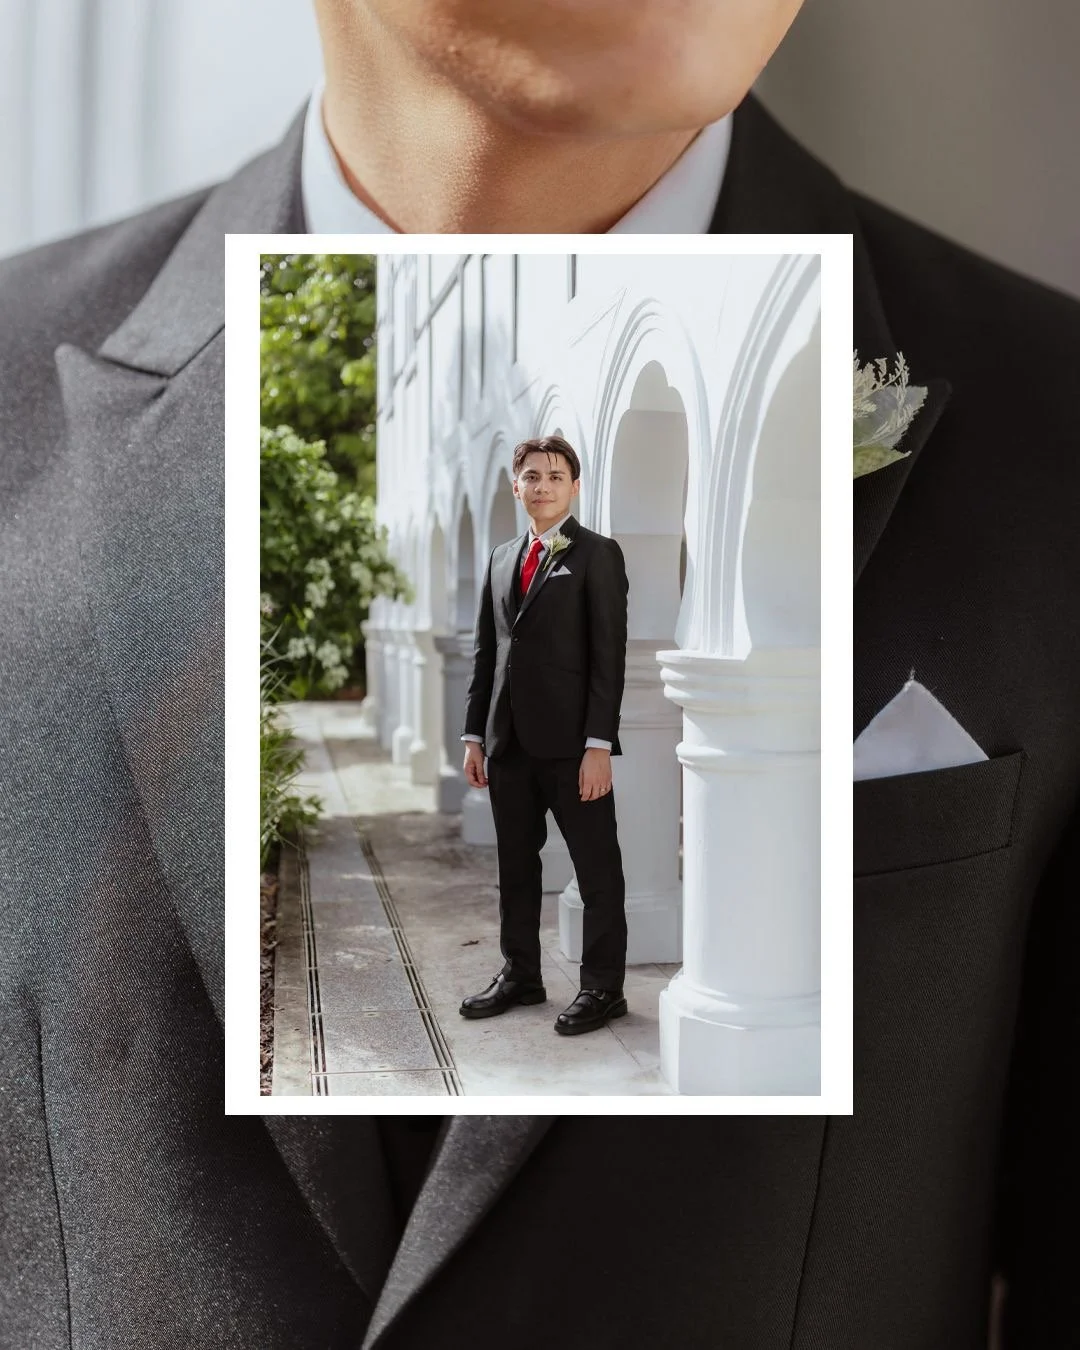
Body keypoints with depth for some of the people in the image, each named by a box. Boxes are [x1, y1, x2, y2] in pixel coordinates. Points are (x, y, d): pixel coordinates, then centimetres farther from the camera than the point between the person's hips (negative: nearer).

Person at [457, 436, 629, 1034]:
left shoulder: (597, 555, -4)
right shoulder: (502, 558, 15)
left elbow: (609, 655, -10)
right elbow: (486, 651, 15)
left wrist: (598, 745, -16)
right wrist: (476, 734, 9)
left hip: (570, 742, -6)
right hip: (509, 742, 6)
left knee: (597, 870, 3)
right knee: (516, 865, 15)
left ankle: (603, 987, 13)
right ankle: (520, 974, 28)